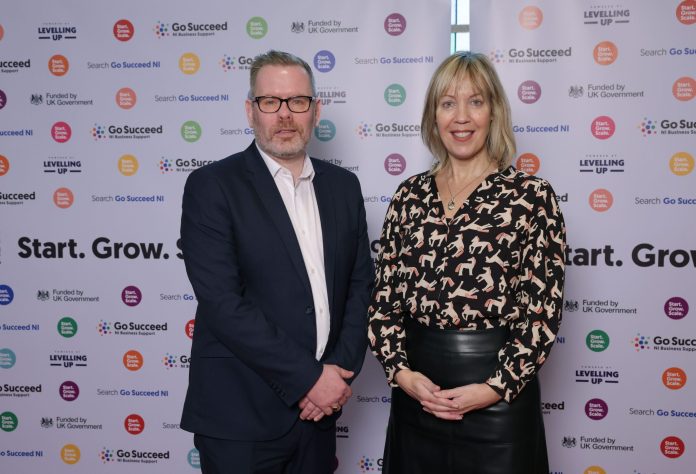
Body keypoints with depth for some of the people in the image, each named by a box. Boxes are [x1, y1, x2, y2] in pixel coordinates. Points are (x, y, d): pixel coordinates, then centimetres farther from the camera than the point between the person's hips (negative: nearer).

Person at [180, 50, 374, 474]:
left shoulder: (343, 185, 7)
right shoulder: (212, 186, -9)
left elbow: (361, 284, 7)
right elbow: (222, 303, -16)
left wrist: (341, 371, -6)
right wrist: (309, 378, -15)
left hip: (318, 407, 5)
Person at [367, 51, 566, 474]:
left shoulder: (531, 195, -6)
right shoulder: (411, 194, 5)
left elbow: (544, 309, -8)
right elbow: (383, 295, 5)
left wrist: (495, 388, -14)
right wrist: (401, 371, -7)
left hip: (498, 402, -3)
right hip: (414, 397, 4)